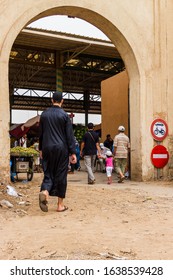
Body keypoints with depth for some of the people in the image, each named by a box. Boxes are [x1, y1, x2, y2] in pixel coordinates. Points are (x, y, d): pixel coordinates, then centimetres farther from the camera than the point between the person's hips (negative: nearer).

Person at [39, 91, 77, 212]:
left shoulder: (44, 114, 5)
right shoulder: (64, 115, -6)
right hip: (61, 148, -3)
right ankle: (60, 204, 10)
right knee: (61, 175, 4)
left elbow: (41, 133, 12)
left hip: (47, 148, 3)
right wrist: (73, 152, -4)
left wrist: (41, 149, 22)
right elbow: (70, 135, -6)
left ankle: (44, 191, -20)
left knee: (49, 173, 10)